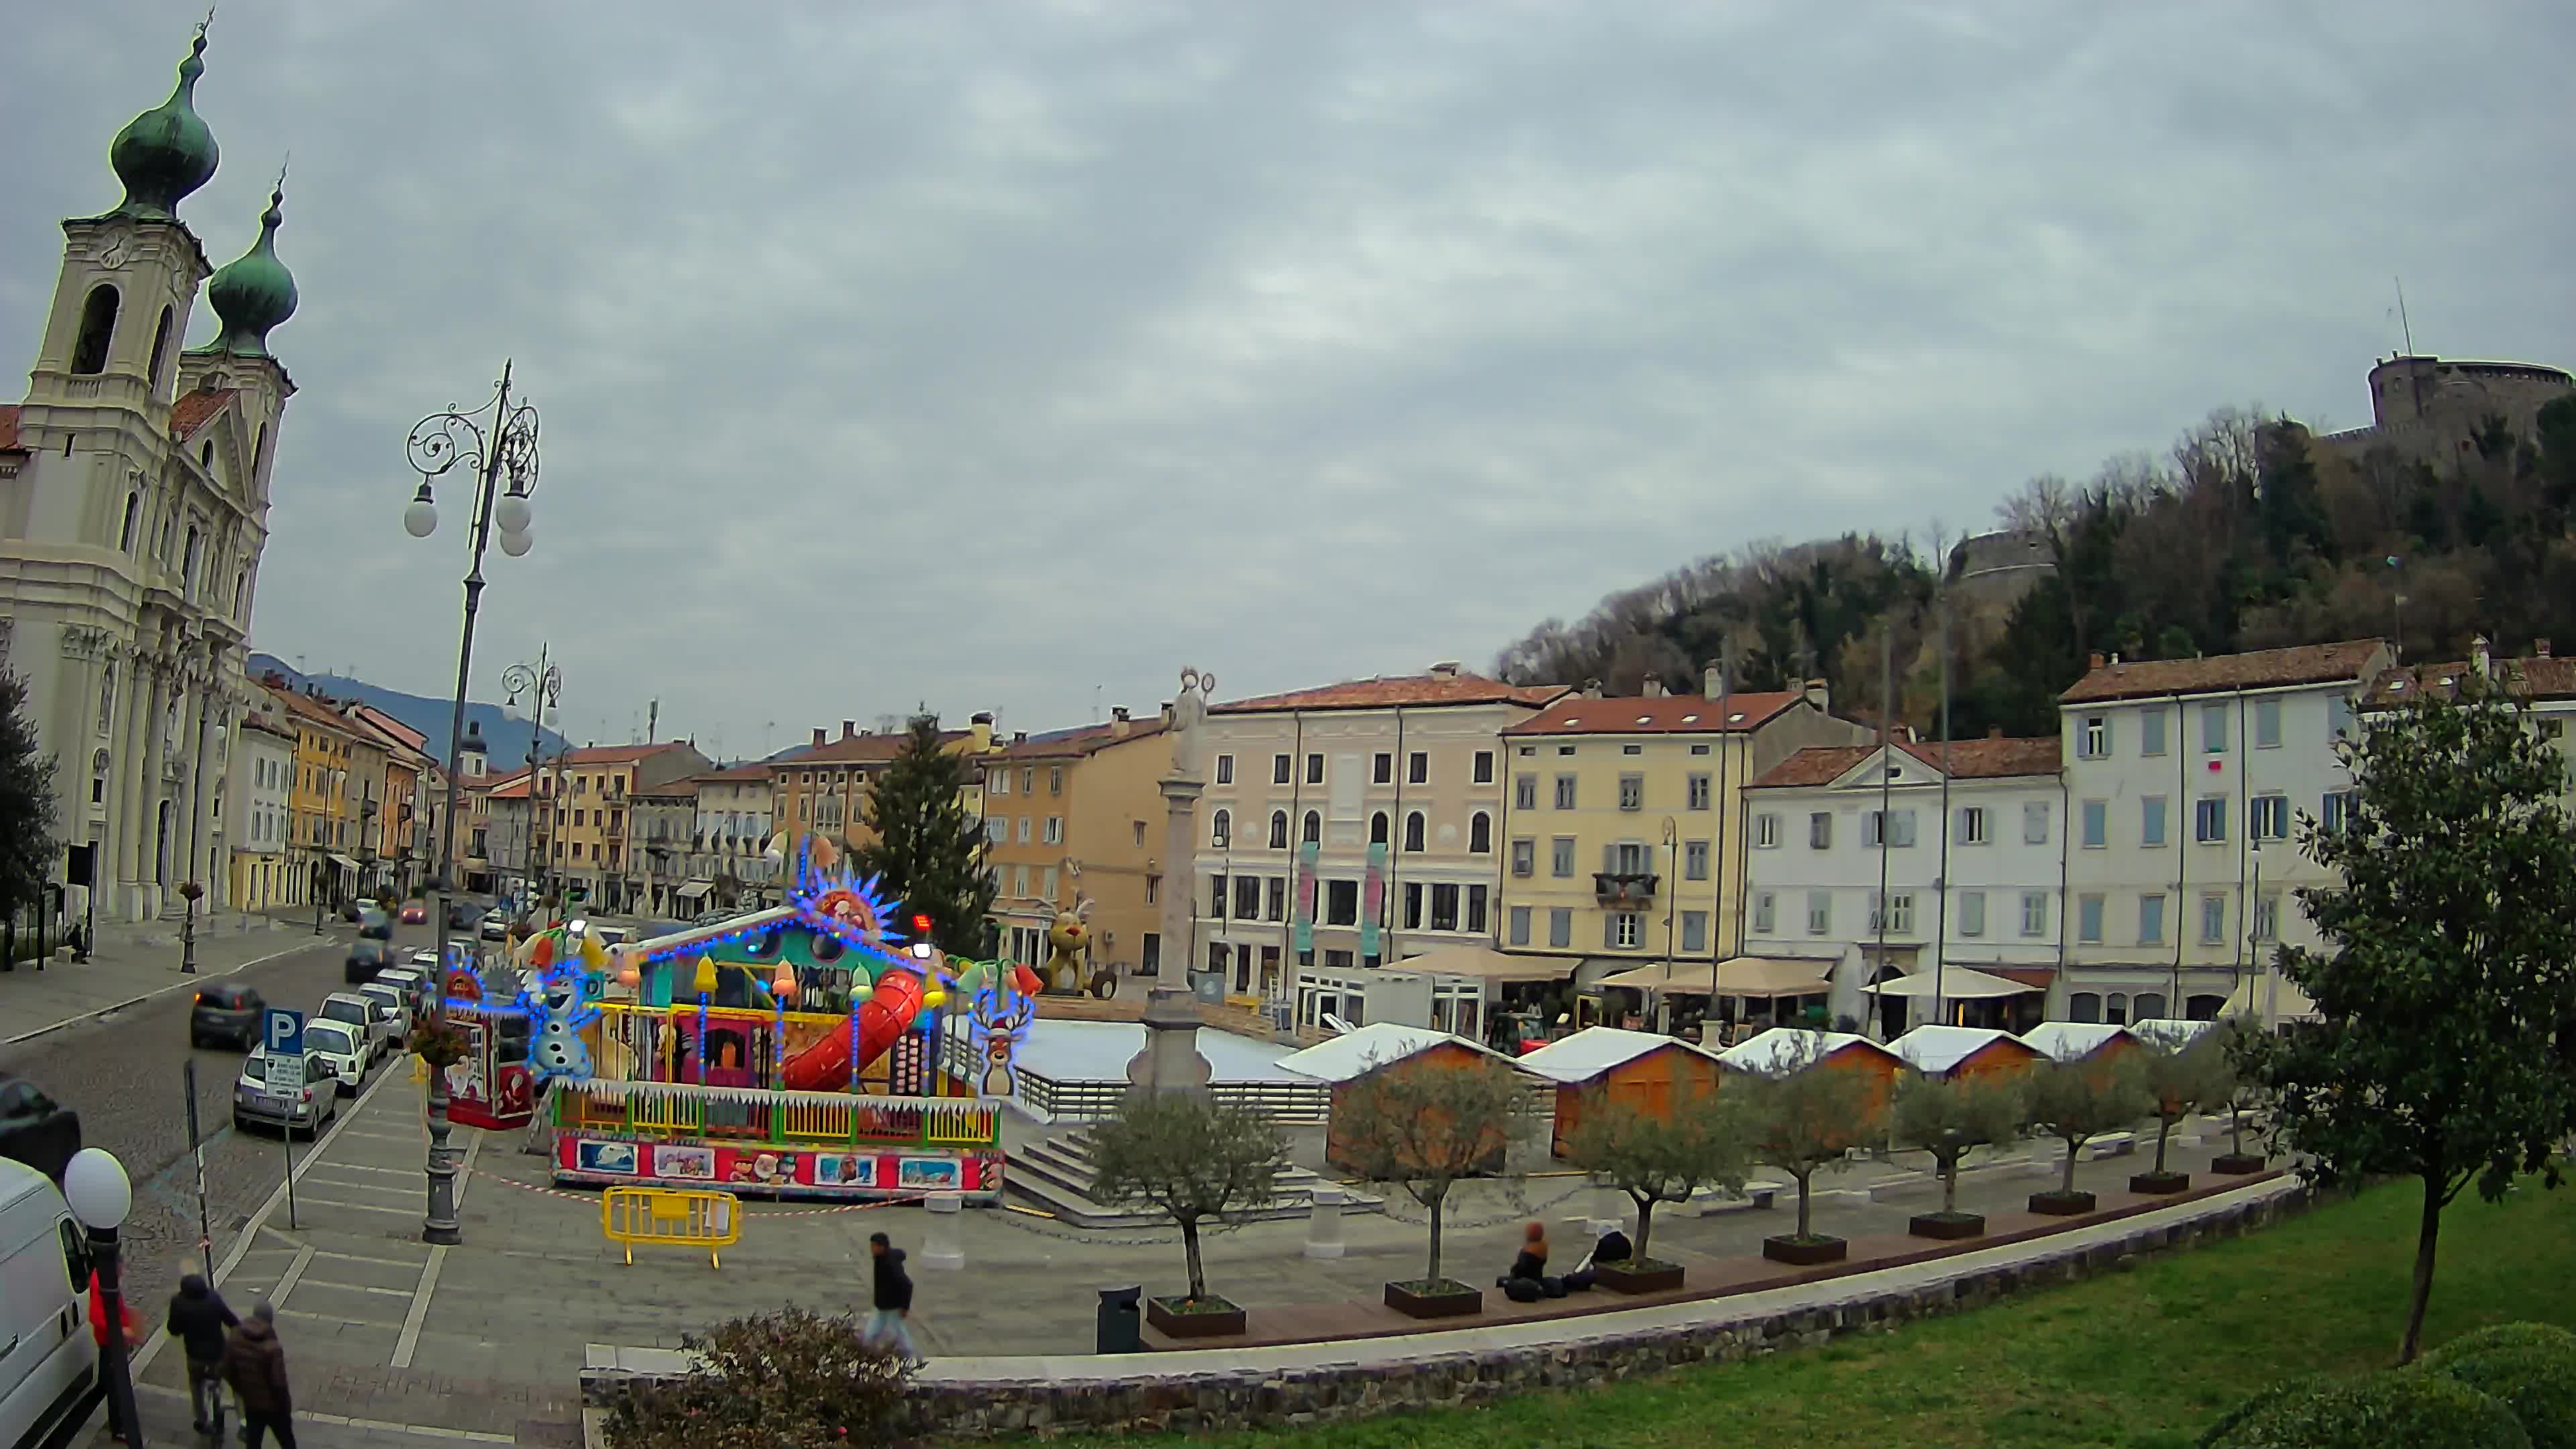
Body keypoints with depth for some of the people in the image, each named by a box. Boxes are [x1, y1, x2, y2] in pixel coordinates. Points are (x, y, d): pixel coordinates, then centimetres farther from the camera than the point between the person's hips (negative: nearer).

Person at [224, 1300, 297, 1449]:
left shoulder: (234, 1339, -12)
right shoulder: (272, 1348, -29)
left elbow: (228, 1371, 0)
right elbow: (279, 1383, -24)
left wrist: (242, 1390, 16)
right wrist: (287, 1406, -7)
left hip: (251, 1404, 5)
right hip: (274, 1405, -5)